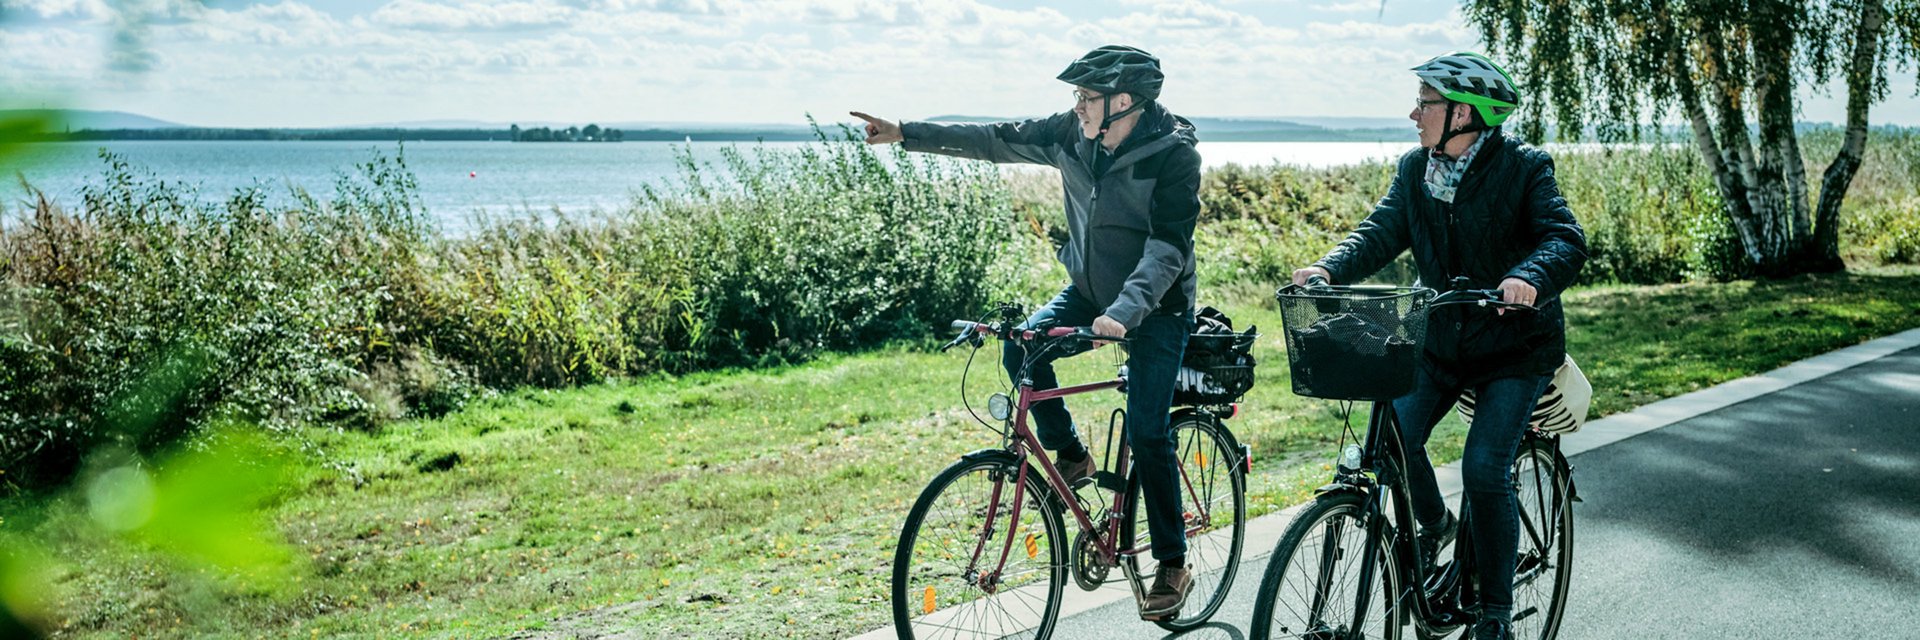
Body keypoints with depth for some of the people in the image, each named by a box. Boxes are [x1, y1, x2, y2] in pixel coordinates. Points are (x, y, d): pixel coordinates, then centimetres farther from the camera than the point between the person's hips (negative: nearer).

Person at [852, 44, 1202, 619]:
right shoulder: (1072, 133, -7)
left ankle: (1172, 566, 4)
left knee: (1146, 432, -12)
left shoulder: (1173, 154, -23)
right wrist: (906, 134, -2)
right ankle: (1071, 457, 5)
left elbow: (1167, 246, -31)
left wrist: (1124, 312, -45)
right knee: (1022, 346, -18)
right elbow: (995, 141, 1)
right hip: (1089, 290, 6)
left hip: (1155, 304, -6)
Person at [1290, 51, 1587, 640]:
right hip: (1440, 338, 5)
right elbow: (1381, 232, -5)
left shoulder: (1523, 167, -12)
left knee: (1484, 469, -16)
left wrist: (1529, 277, -45)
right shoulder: (1415, 169, 2)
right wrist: (1329, 269, -25)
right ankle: (1435, 524, 20)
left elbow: (1565, 239, -23)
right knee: (1392, 435, -14)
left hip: (1515, 345, -4)